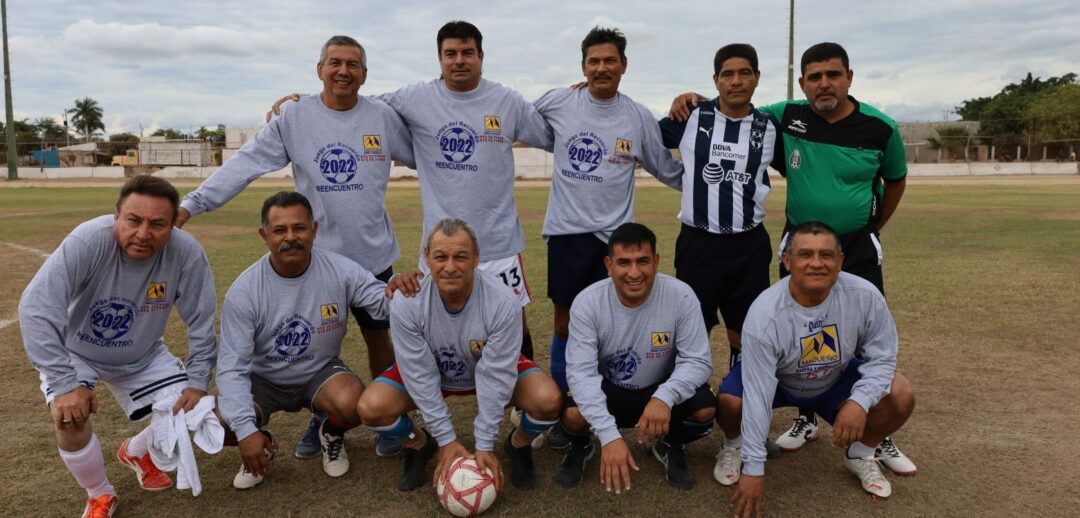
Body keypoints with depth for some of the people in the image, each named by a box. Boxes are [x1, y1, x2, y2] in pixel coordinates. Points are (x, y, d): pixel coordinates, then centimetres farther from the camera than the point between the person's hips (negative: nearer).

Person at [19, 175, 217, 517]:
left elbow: (202, 321, -16)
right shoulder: (87, 241, -34)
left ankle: (136, 452, 29)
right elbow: (36, 309, -37)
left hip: (142, 357, 3)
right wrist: (65, 383, -41)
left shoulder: (186, 253, -27)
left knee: (188, 414, -8)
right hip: (75, 352, -2)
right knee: (70, 419, -26)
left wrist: (197, 381, -16)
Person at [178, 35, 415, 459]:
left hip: (373, 255, 0)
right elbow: (244, 165, -9)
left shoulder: (382, 117, -2)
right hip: (317, 255, 0)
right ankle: (321, 419, 34)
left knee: (378, 336, 12)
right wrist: (192, 203, -16)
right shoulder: (293, 117, -4)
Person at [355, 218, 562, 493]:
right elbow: (421, 375, -21)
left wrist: (484, 444, -22)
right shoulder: (406, 303, -29)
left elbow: (494, 377, -26)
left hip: (494, 367, -1)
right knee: (370, 407, -22)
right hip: (430, 370, 1)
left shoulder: (502, 302, -32)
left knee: (548, 401, -27)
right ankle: (419, 444, 11)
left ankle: (519, 443, 8)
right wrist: (447, 439, -19)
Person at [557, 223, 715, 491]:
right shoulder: (587, 302, -22)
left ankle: (671, 446, 10)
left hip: (660, 390, 1)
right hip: (607, 391, 0)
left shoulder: (681, 296, -22)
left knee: (705, 409, -28)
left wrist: (665, 396, -42)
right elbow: (581, 371, -26)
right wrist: (609, 434, -39)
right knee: (573, 414, -31)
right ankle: (581, 446, 10)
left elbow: (698, 360, -20)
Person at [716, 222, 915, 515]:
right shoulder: (765, 314, -34)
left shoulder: (865, 296, -27)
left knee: (900, 397, -19)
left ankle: (860, 455, 12)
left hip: (836, 379, 3)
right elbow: (757, 395, -33)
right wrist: (754, 468, -32)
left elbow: (881, 358, -13)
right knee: (731, 401, -31)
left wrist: (860, 402, -34)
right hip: (776, 382, -2)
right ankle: (735, 447, 7)